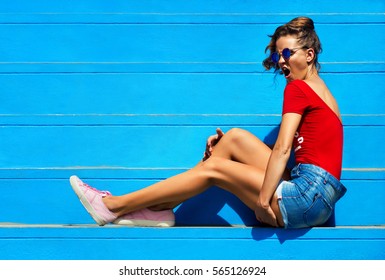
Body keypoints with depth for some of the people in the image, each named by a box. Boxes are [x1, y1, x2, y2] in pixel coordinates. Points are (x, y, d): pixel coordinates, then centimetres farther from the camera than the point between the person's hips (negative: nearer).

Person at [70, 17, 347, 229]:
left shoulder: (298, 88, -8)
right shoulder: (321, 90, 20)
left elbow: (282, 150, -18)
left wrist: (263, 200, -20)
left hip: (308, 198, -8)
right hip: (316, 193, 8)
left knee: (212, 168, -5)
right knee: (235, 137, 5)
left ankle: (114, 206, 2)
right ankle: (159, 209, 5)